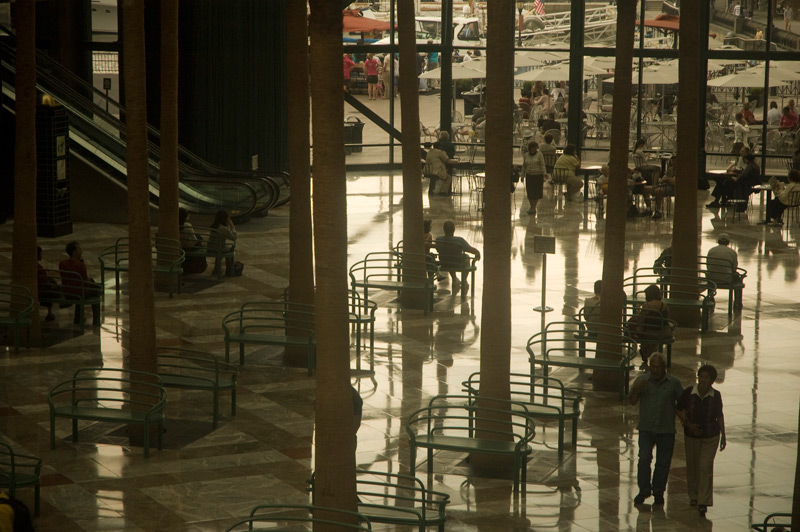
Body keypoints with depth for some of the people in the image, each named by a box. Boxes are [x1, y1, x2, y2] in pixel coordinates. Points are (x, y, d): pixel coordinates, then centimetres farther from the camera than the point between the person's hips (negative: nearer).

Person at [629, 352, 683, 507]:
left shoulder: (673, 382, -3)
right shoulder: (642, 380, 0)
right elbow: (632, 402, 1)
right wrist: (636, 389, -17)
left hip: (666, 430, 0)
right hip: (646, 428, 0)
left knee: (663, 462, 6)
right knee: (644, 459, -12)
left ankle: (658, 492, 20)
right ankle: (644, 490, 0)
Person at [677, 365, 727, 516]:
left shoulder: (716, 395, -8)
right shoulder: (688, 393, -10)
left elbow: (719, 416, 5)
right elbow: (680, 410, 2)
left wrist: (723, 436, 7)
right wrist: (688, 424, -12)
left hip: (711, 437, -1)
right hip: (691, 435, 1)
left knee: (706, 467, -9)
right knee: (692, 466, 12)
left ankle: (704, 502, -8)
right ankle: (694, 496, 33)